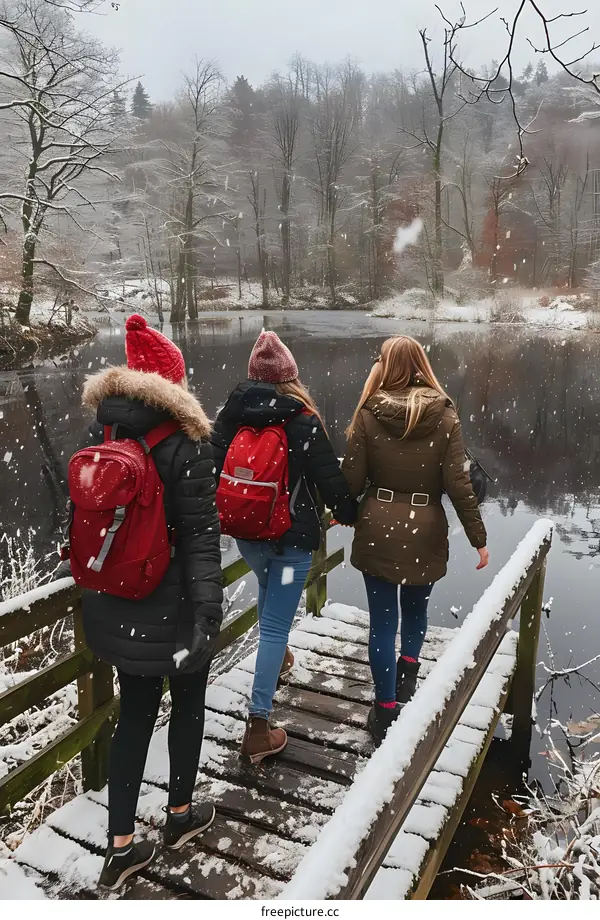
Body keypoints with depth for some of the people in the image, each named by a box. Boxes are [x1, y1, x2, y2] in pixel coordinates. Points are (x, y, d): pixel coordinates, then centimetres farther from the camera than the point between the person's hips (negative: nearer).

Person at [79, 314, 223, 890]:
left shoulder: (98, 433, -1)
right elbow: (200, 535, -21)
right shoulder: (183, 443, -19)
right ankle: (180, 814, 39)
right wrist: (207, 608, -20)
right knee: (188, 701, 19)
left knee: (135, 711, 18)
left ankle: (121, 847, 26)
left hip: (114, 607, 5)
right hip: (171, 607, -5)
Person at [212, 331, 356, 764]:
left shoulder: (230, 414, -4)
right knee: (275, 624, 0)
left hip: (246, 532, 5)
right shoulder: (303, 420, -15)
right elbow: (330, 479, -9)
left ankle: (278, 658, 56)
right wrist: (351, 513, 9)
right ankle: (258, 728, 3)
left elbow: (213, 470, 0)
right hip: (292, 537, -5)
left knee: (270, 594, 33)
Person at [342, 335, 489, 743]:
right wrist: (478, 537, 0)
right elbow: (458, 483, -9)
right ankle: (406, 678, 26)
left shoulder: (369, 414, -7)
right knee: (415, 607, 26)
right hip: (425, 530, 1)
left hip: (378, 528, 0)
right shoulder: (444, 416, -7)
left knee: (383, 620, 9)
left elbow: (352, 479, -6)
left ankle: (387, 710, 17)